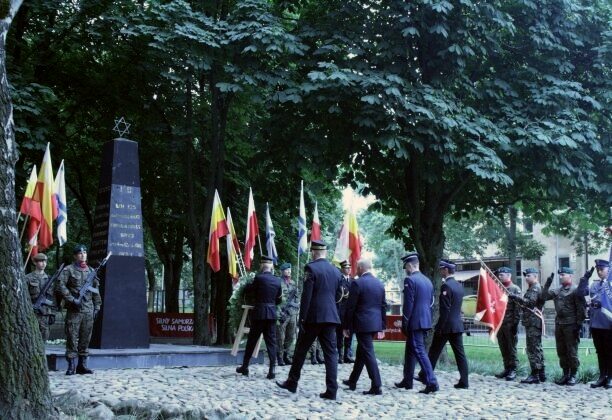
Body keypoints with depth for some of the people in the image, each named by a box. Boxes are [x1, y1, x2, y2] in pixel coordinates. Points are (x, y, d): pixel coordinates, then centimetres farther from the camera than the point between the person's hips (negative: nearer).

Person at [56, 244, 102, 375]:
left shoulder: (91, 270, 15)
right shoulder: (68, 270, 0)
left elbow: (96, 289, 18)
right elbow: (61, 286, -9)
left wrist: (97, 306, 11)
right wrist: (72, 299, -15)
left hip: (88, 310, 5)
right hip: (74, 310, -4)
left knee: (85, 338, 6)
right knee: (72, 337, -4)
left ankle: (82, 364, 13)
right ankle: (71, 366, 0)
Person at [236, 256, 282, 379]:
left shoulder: (259, 278, -10)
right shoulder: (277, 280, 5)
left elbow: (247, 290, 3)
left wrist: (250, 284, 21)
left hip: (259, 314, -3)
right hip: (272, 314, 4)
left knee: (252, 341, 8)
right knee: (271, 342, 4)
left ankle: (245, 367, 18)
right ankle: (272, 369, -3)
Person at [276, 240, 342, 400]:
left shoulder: (311, 268, -9)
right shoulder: (336, 271, 9)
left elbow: (306, 295, -13)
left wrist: (302, 318, -10)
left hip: (313, 316, -5)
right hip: (331, 316, 5)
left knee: (301, 350, 10)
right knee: (330, 353, 3)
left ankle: (292, 382, 21)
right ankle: (331, 390, -1)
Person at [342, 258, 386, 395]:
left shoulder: (357, 283, -12)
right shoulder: (379, 284, 9)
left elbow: (350, 307, -12)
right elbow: (383, 306, 12)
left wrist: (346, 326, -4)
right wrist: (382, 326, 18)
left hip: (362, 324, -7)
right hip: (375, 324, 7)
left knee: (368, 353, -4)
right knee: (362, 352, 19)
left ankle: (377, 386, -7)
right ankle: (352, 381, 30)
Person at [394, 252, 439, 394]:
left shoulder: (410, 280, -12)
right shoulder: (428, 281, 13)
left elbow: (408, 304, -16)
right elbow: (430, 303, 17)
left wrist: (404, 324, -11)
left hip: (415, 322, -9)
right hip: (425, 321, 9)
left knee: (420, 352, -8)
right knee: (410, 351, 18)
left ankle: (431, 382, -14)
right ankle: (407, 381, 26)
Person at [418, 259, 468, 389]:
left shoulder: (446, 286, -15)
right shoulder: (459, 286, 12)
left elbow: (445, 310, -18)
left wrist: (439, 328, -15)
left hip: (446, 325, -8)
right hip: (458, 325, 8)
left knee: (434, 352, 5)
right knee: (460, 353, 4)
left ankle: (425, 376, 16)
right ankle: (464, 381, 2)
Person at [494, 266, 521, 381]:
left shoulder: (515, 289, -3)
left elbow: (518, 307, -9)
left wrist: (515, 324, -15)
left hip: (510, 324, -6)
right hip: (499, 323, 6)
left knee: (511, 348, -1)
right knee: (503, 348, 9)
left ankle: (513, 370, 4)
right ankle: (507, 368, 16)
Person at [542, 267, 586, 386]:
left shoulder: (576, 290, -7)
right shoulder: (557, 290, 12)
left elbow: (581, 308, -10)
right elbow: (544, 297, 7)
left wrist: (579, 325, -15)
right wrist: (548, 283, -1)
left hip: (571, 325, -7)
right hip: (559, 324, 7)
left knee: (572, 351, 0)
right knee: (561, 351, 10)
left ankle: (573, 376, 9)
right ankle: (565, 374, 19)